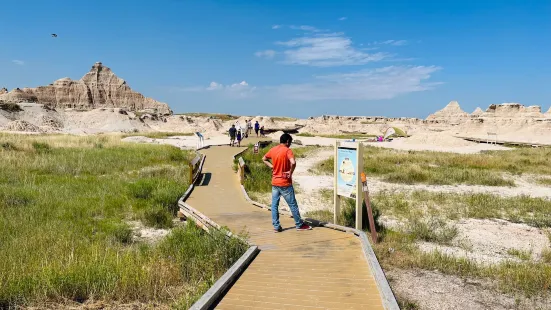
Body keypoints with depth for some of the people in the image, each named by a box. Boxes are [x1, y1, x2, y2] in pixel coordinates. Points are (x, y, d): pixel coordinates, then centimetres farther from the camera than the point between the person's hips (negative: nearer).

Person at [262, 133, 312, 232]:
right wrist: (291, 172, -17)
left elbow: (264, 159, 20)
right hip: (285, 183, -6)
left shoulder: (273, 149, 5)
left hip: (274, 182, 6)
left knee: (274, 205, 9)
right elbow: (293, 162, -32)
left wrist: (272, 166, 10)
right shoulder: (287, 150, -15)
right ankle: (299, 224, 18)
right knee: (292, 204, 6)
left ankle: (276, 226, 11)